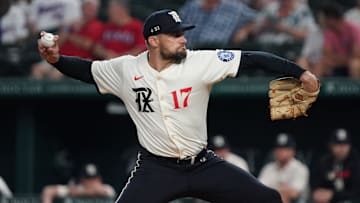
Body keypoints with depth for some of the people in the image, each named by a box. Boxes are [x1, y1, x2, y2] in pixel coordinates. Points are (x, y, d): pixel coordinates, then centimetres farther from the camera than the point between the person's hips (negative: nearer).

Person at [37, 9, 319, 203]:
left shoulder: (200, 63, -13)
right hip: (155, 169, -1)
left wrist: (300, 73, -22)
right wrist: (55, 58, -11)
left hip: (203, 165, 1)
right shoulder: (125, 70, -7)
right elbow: (86, 70, 8)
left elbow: (251, 59, -16)